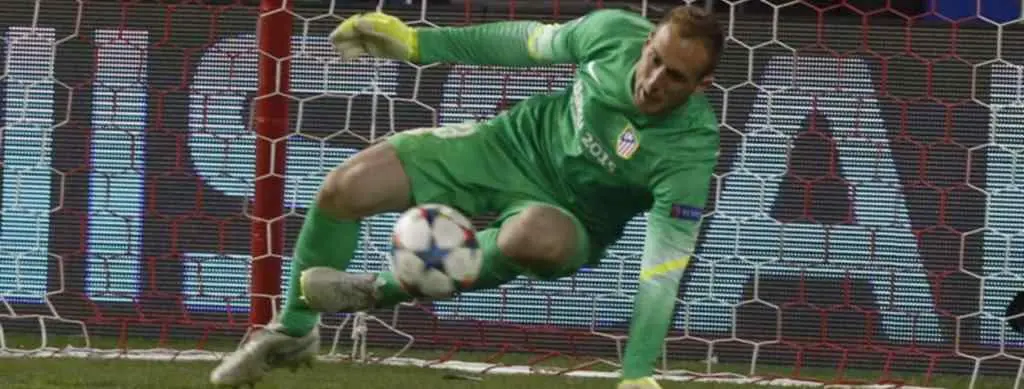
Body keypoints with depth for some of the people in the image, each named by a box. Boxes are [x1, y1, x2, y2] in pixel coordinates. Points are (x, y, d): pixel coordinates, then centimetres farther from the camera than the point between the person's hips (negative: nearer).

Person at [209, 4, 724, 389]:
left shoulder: (689, 153, -29)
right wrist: (415, 42, 4)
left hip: (567, 215, -4)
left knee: (535, 236, -43)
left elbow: (661, 274, -29)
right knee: (345, 188, -8)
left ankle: (391, 289, -15)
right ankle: (292, 333, 18)